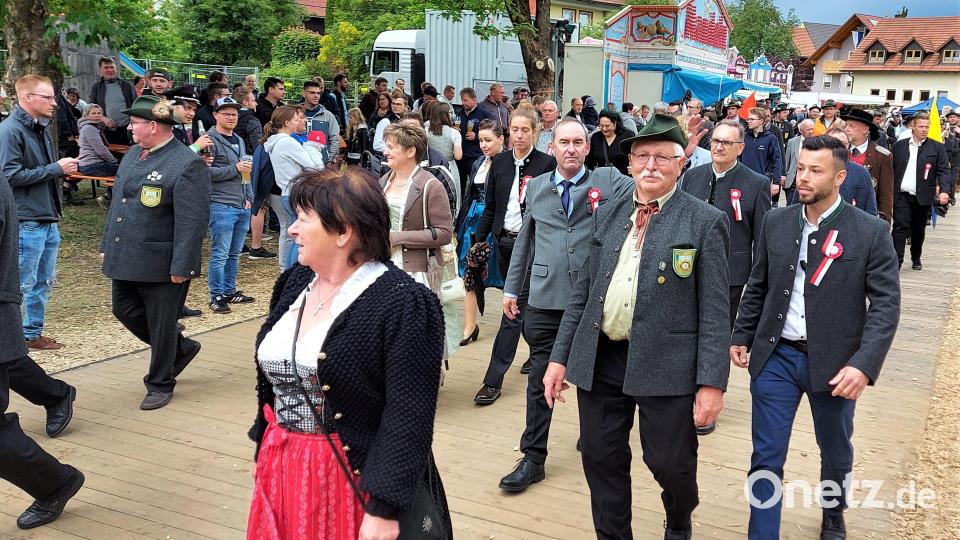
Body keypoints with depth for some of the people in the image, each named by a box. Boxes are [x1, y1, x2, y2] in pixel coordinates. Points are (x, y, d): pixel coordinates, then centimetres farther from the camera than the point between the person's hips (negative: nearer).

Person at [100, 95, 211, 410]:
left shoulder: (188, 164, -17)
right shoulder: (133, 153, 9)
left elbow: (193, 221, -20)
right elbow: (118, 203, 18)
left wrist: (181, 267, -21)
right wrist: (107, 246, 19)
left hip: (161, 264, -8)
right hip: (125, 259, 8)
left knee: (161, 326, 5)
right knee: (125, 312, 16)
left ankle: (160, 384, 24)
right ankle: (181, 348, 35)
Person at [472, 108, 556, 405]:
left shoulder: (546, 163, -6)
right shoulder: (499, 163, 7)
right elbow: (490, 206, 12)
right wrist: (480, 239, 7)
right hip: (505, 241, 5)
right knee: (525, 303, 18)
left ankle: (494, 379, -6)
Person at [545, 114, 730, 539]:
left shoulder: (705, 222, -5)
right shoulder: (607, 215, 9)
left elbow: (715, 309, -7)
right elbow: (583, 291, 11)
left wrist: (711, 382, -11)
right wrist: (560, 357, 8)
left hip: (666, 363, -4)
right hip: (600, 359, 4)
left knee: (669, 461, 6)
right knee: (602, 460, 11)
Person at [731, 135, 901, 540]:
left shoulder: (870, 232, -9)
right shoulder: (776, 222, 1)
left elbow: (886, 303, -12)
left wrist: (864, 364, -21)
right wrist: (742, 336, 9)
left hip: (834, 363, -1)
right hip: (776, 357, 1)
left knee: (836, 452, 21)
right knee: (766, 458, 2)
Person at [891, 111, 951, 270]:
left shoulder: (937, 148, 2)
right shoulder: (899, 145, 5)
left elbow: (944, 171, -3)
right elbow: (891, 169, 7)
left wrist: (944, 191, -18)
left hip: (923, 198, 1)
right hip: (902, 196, -1)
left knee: (919, 230, 13)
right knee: (900, 227, -9)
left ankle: (916, 258, 31)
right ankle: (896, 261, -11)